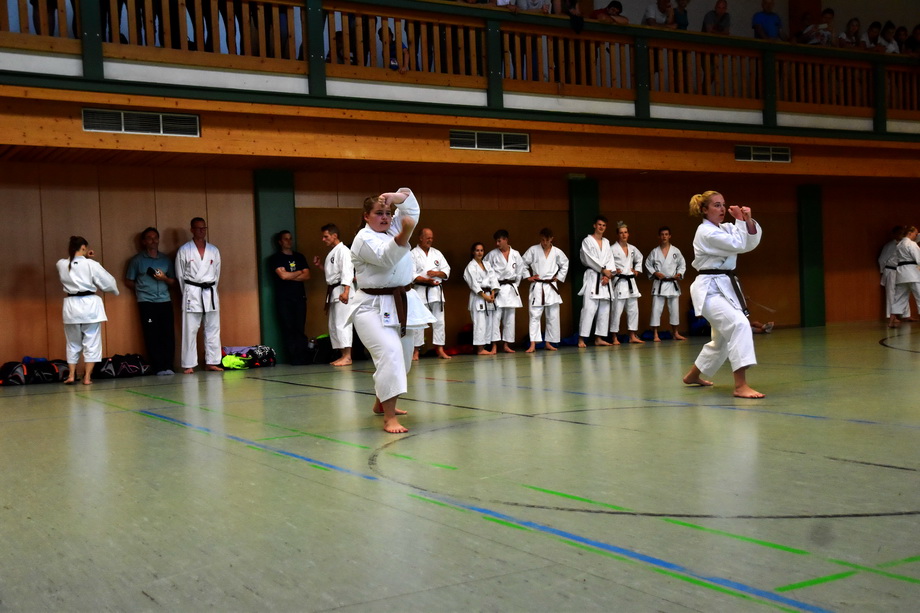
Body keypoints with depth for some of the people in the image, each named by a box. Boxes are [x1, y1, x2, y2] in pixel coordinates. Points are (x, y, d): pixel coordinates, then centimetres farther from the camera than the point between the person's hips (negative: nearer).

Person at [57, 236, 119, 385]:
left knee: (73, 343, 17)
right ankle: (87, 377, 3)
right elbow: (108, 282, -2)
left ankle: (71, 375, 15)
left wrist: (84, 257, 15)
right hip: (90, 305, -3)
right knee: (91, 343, 5)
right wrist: (115, 290, 17)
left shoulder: (61, 265, -2)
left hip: (71, 306, 3)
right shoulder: (91, 265, -11)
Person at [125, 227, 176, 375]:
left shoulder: (166, 259, 14)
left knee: (169, 335, -4)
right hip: (146, 302, -2)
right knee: (152, 336, -4)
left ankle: (168, 366, 4)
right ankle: (159, 367, 1)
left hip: (165, 301, 2)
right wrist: (142, 290, 4)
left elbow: (173, 282, 16)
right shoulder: (137, 260, 6)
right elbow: (129, 281, 10)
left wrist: (164, 278, -4)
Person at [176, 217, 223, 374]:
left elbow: (216, 273, 12)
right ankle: (189, 365, 1)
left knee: (213, 329, 5)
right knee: (190, 330, -3)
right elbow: (180, 275, 3)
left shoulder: (213, 250, 9)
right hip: (192, 293, -3)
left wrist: (209, 290, 8)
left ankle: (211, 362, 12)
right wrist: (187, 293, 3)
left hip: (210, 293, 4)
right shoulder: (184, 250, 0)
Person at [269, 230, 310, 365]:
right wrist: (299, 272, 2)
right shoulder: (275, 258, 4)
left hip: (299, 296, 3)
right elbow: (283, 275, -10)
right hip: (283, 298, -3)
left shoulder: (299, 257, 17)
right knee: (288, 329, -6)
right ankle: (294, 358, -5)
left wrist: (290, 276, -6)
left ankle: (302, 357, -4)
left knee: (300, 328, -2)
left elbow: (307, 276, 6)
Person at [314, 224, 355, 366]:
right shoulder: (332, 252, 19)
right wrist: (320, 266, 11)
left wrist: (346, 291, -28)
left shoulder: (343, 250, -11)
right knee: (333, 325, 11)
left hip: (342, 290, -10)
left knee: (342, 323, -14)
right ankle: (342, 355, 15)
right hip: (333, 291, 10)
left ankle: (347, 356, -14)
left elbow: (347, 271, -20)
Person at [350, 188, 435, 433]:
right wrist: (405, 235, -45)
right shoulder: (364, 239, -12)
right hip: (374, 307, -8)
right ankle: (389, 418, -27)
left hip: (402, 303, 8)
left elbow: (411, 206, 9)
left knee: (403, 358, 16)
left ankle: (381, 402, 38)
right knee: (390, 353, -25)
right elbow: (387, 257, -29)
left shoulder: (392, 228, 10)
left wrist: (395, 197, -12)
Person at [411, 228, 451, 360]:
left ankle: (440, 350, 8)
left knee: (439, 321, 4)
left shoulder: (437, 253, 13)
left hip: (436, 290, 4)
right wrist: (427, 280, -21)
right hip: (421, 291, -4)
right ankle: (415, 351, 3)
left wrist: (436, 273, -9)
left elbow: (446, 271, 11)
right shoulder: (413, 254, -1)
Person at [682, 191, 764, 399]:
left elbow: (752, 241, 5)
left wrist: (748, 220, -10)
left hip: (724, 287, 10)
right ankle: (740, 385, -32)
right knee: (739, 324, -28)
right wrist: (740, 221, -8)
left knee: (722, 339, 19)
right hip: (709, 288, -10)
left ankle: (692, 375, 39)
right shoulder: (706, 232, -13)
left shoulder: (724, 229, 14)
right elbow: (738, 245, -18)